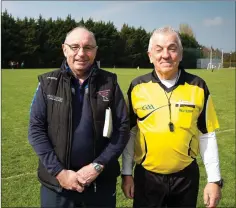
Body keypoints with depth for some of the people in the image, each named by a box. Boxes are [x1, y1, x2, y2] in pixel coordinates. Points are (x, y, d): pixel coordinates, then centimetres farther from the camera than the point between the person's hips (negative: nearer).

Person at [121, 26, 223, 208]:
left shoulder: (198, 87, -5)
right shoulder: (138, 87, -5)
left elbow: (207, 135, 1)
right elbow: (129, 133, 2)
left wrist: (214, 179, 0)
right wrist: (127, 173, 2)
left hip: (186, 176, 1)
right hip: (147, 176, 0)